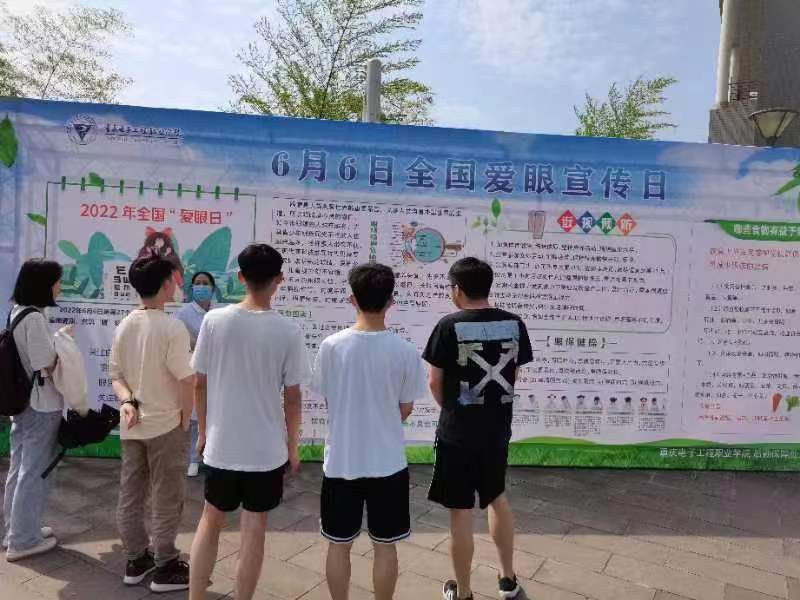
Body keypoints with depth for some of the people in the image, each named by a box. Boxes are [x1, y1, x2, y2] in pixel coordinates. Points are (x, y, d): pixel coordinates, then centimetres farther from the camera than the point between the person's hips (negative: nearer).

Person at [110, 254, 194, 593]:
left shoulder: (124, 326, 5)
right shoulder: (172, 328, -19)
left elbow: (116, 375, 7)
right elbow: (186, 381, -20)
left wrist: (127, 401, -8)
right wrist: (185, 421, -7)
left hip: (132, 426, 7)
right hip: (165, 425, -7)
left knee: (131, 495, 15)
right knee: (167, 499, 6)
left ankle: (136, 560, 30)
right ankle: (165, 568, 17)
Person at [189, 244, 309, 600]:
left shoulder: (214, 320, -7)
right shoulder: (288, 331, -13)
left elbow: (199, 384, -1)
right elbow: (292, 397, -8)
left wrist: (203, 431, 13)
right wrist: (293, 446, 5)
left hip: (220, 444, 2)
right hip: (267, 450, -2)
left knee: (210, 521, 21)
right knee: (253, 531, 12)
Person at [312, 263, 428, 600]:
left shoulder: (331, 346, -12)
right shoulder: (405, 351, -12)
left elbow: (327, 399, 2)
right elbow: (406, 409, -1)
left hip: (341, 460, 1)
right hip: (388, 462, 0)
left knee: (339, 544, 17)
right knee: (385, 545, 16)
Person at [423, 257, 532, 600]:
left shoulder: (450, 326, -15)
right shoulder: (514, 324, -3)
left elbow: (434, 383, -7)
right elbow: (513, 376, 7)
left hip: (458, 431, -5)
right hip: (498, 428, 5)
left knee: (461, 512, 8)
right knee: (497, 498, 25)